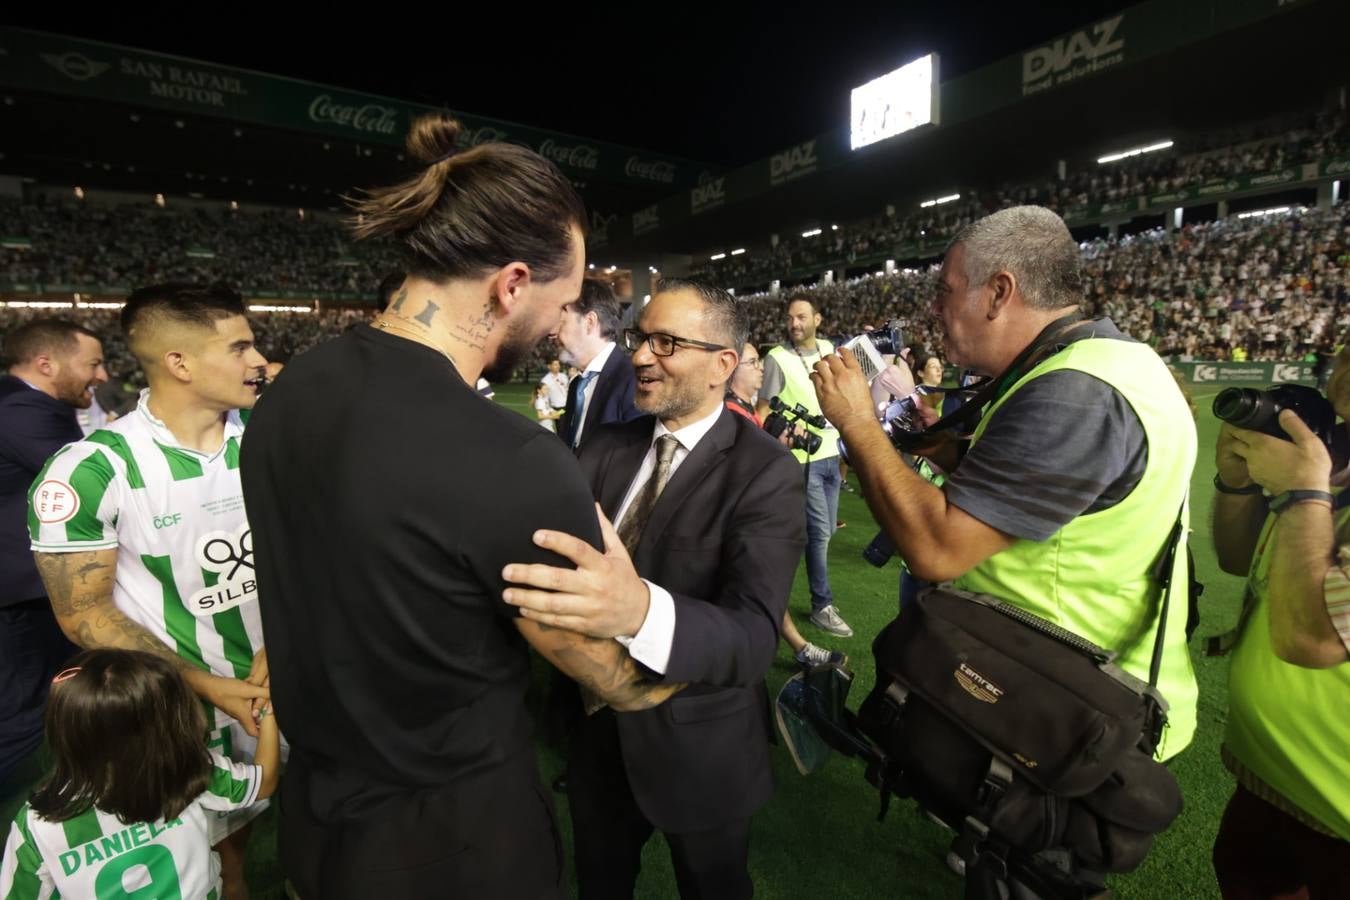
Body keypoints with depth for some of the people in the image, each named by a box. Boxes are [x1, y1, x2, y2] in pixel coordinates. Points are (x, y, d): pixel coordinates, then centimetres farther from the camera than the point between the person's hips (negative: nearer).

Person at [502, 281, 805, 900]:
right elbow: (551, 544, -11)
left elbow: (754, 636, -33)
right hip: (596, 722, 5)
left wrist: (640, 609, -52)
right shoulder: (604, 447, -5)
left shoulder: (765, 472, -22)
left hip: (698, 745, -4)